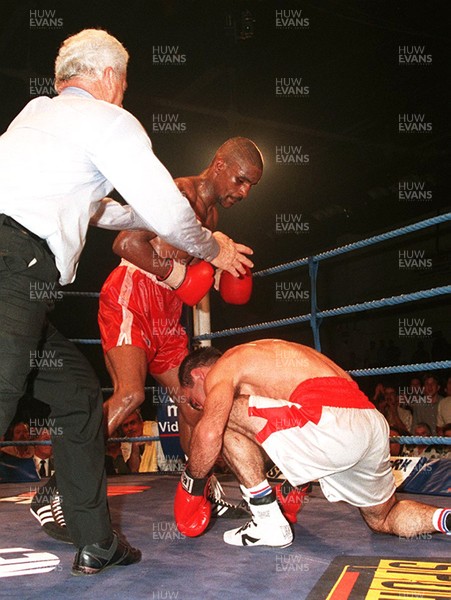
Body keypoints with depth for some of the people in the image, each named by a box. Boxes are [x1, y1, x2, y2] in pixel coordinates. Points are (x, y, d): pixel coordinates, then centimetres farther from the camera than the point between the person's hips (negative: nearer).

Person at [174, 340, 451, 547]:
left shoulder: (221, 370, 8)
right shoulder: (263, 356, 34)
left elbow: (209, 433, -11)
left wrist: (191, 485, 5)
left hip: (333, 421, -10)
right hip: (375, 423, 10)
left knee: (226, 418, 4)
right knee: (384, 520, 31)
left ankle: (269, 524, 6)